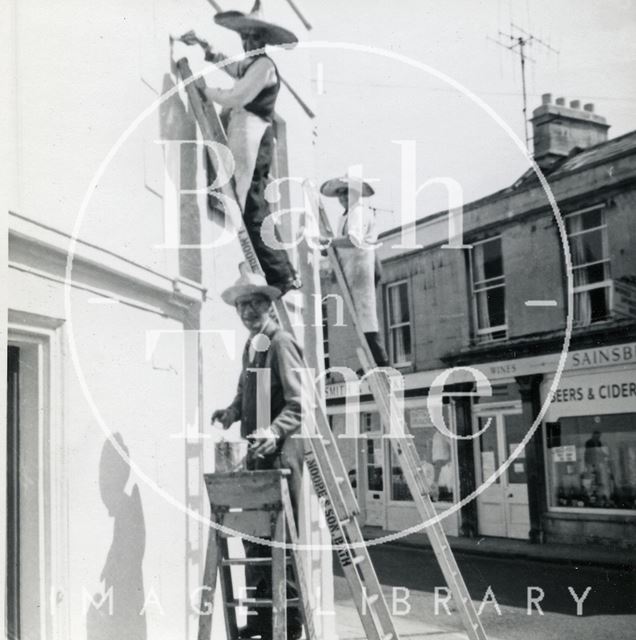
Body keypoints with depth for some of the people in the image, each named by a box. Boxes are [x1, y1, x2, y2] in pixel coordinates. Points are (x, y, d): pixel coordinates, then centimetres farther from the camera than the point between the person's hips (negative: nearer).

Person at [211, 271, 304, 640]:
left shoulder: (281, 343, -9)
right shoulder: (252, 346, 17)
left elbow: (299, 402, -18)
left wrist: (275, 432, -30)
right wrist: (234, 411, 12)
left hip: (280, 449, -8)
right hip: (258, 451, 9)